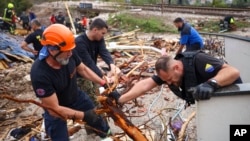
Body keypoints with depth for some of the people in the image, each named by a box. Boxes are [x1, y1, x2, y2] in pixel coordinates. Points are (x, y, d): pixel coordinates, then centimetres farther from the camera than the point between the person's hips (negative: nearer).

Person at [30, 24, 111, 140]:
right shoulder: (40, 74, -37)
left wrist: (104, 84, -8)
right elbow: (54, 109, -31)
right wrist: (83, 115, -34)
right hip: (56, 111, -5)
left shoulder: (69, 55, -25)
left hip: (76, 97, 5)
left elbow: (82, 69, -2)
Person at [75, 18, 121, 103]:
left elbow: (104, 52, -21)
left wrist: (112, 65, -42)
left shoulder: (99, 39, -4)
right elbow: (89, 63, -35)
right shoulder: (80, 42, -28)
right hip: (79, 76, -7)